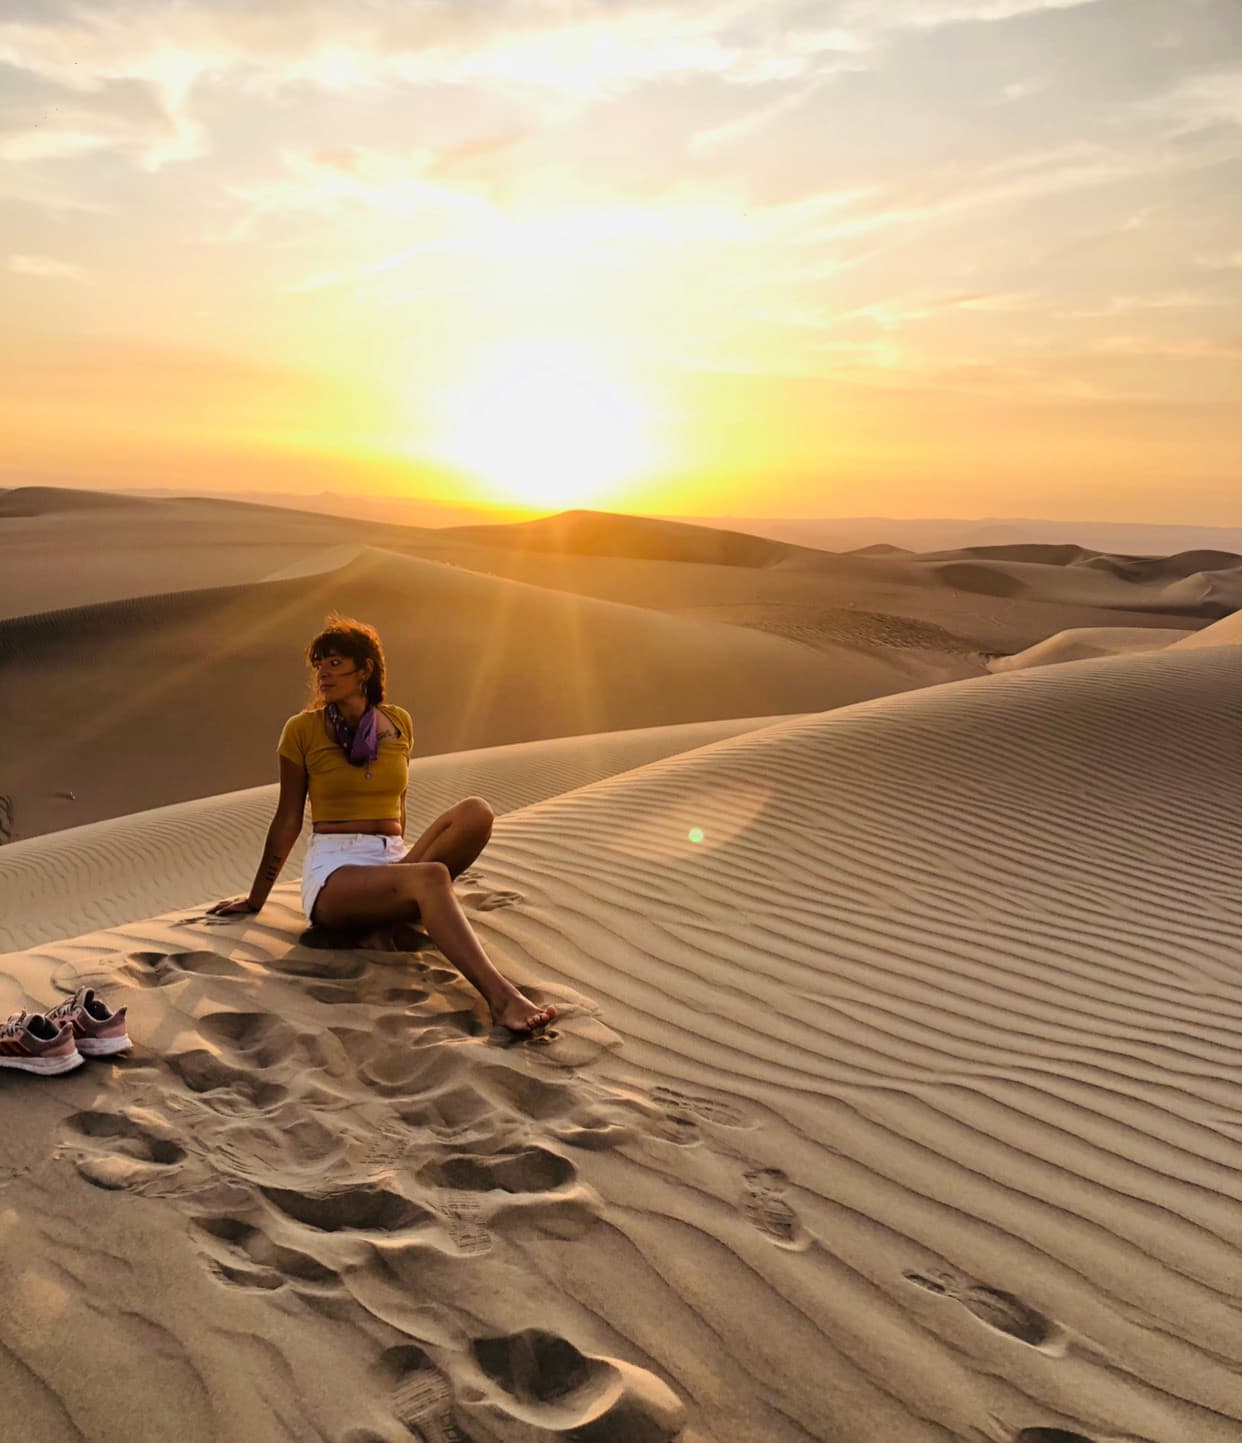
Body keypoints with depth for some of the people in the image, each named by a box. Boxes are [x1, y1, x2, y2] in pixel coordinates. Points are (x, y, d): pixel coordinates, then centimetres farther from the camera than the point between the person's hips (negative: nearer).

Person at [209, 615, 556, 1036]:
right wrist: (255, 899, 10)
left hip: (393, 861, 5)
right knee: (430, 877, -37)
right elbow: (288, 820, 7)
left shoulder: (398, 723, 11)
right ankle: (500, 997, -51)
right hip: (333, 873, -4)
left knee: (476, 812, -23)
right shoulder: (303, 729, 1)